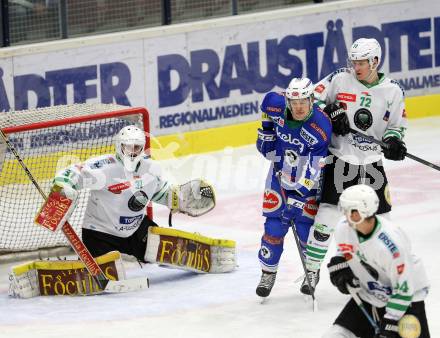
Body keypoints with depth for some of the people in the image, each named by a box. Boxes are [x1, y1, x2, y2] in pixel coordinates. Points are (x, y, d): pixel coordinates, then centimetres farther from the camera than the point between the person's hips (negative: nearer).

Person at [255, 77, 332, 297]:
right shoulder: (276, 106, -17)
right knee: (274, 225, 0)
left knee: (306, 228, -1)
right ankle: (268, 272, 18)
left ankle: (312, 272, 24)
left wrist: (299, 194, -28)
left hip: (307, 182, -3)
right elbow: (269, 101, 11)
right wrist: (266, 130, 3)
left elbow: (313, 170, -26)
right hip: (279, 175, 3)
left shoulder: (321, 127, -28)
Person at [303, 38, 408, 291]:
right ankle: (311, 272, 0)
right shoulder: (340, 79, -4)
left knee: (380, 218, 5)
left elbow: (397, 125, 9)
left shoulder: (392, 91, 1)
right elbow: (314, 100, 2)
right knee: (328, 214, -10)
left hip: (371, 163, 2)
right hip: (339, 158, -2)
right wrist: (331, 113, -15)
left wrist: (394, 140, -12)